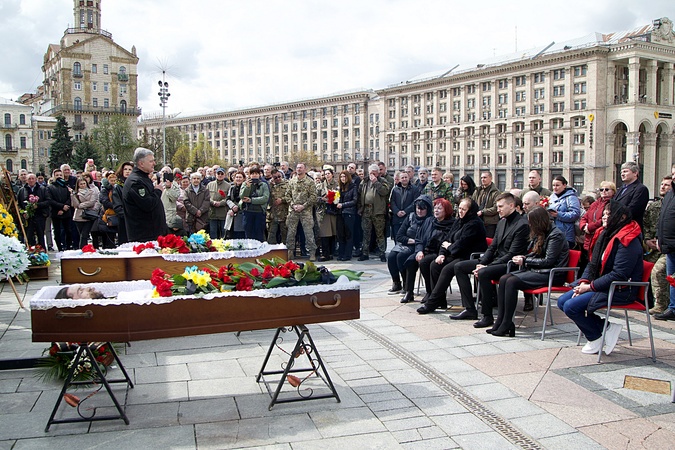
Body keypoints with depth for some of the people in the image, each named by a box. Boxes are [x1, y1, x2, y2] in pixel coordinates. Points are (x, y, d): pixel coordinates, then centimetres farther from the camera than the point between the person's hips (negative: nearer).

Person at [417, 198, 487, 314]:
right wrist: (442, 254, -4)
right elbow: (446, 238, 12)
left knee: (447, 269, -29)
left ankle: (432, 303, -26)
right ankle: (440, 301, -8)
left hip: (469, 257, -9)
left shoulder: (475, 224, -13)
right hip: (455, 255, 10)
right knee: (434, 265, -10)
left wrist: (449, 246, -2)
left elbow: (462, 244, -20)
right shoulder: (458, 222, 16)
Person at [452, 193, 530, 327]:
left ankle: (487, 316, -22)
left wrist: (486, 266, -22)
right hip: (495, 261, 10)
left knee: (483, 273, -36)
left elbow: (512, 254, -19)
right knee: (459, 266, 3)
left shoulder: (522, 225, -14)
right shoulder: (501, 222, 15)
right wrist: (481, 263, -3)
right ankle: (470, 310, 1)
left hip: (509, 264, -10)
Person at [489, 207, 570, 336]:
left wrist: (525, 261, -9)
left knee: (512, 282, -25)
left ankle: (507, 325, -22)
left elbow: (548, 261, -16)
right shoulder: (540, 234, 16)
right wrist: (523, 258, 3)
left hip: (551, 275, -9)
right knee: (503, 279, -12)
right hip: (537, 270, 9)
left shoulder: (556, 235, -11)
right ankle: (500, 321, -18)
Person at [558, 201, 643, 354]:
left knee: (571, 306, -21)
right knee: (562, 301, -3)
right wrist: (584, 282, -6)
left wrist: (591, 286, -19)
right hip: (598, 284, 10)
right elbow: (592, 264, 12)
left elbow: (619, 275, -24)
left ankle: (597, 337, 2)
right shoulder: (604, 234, 11)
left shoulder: (628, 241, -17)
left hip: (619, 290, -10)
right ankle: (605, 327, -2)